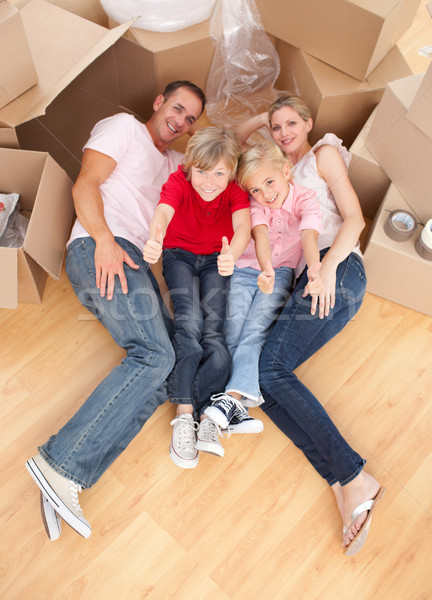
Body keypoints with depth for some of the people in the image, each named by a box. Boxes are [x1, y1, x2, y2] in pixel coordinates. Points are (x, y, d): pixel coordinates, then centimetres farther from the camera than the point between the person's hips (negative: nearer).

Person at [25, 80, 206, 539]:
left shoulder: (175, 163, 36)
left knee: (163, 365, -12)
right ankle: (62, 464, -25)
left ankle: (65, 479, -18)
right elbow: (85, 184, -2)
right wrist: (105, 240, -17)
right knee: (154, 355, -26)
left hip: (132, 262, 8)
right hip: (100, 250, -8)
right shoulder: (124, 127, 12)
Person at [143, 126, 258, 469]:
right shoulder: (179, 181, -16)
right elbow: (164, 211, -37)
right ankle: (191, 413, -29)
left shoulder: (235, 190, -13)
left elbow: (243, 227, -33)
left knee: (213, 323, -24)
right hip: (179, 255, -1)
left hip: (216, 259, 2)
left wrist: (232, 255, -58)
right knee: (189, 320, -27)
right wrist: (154, 239, -63)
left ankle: (189, 411, -27)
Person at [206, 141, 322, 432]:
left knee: (255, 331, -20)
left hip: (281, 272, -2)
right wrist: (265, 268, -48)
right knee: (232, 332, -17)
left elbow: (309, 234, -27)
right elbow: (261, 234, -26)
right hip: (245, 269, 2)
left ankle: (233, 395, -28)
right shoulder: (255, 204, -6)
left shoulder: (306, 198, -8)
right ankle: (240, 401, -20)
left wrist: (314, 268, -49)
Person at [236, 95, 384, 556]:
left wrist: (327, 266, -17)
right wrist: (259, 119, 29)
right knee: (260, 376, -16)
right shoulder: (283, 173, 34)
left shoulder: (325, 154, 13)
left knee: (272, 368, -25)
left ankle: (356, 479, -22)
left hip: (336, 271, -7)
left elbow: (353, 218, -1)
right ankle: (342, 483, -22)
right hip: (307, 279, 7)